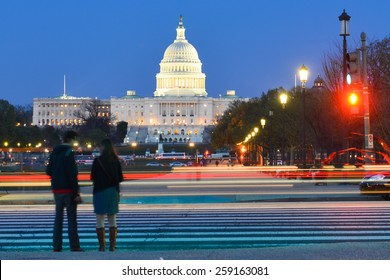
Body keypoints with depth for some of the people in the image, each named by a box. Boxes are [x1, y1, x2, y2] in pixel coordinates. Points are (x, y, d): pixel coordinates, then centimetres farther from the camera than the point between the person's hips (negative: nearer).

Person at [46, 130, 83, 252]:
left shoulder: (54, 152, 9)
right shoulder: (69, 153, -12)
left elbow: (48, 171, 11)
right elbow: (73, 174, -17)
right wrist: (77, 193, -16)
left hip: (56, 189, 7)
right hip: (68, 189, -6)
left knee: (58, 217, 10)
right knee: (72, 218, -2)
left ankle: (57, 246, 10)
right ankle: (74, 246, -2)